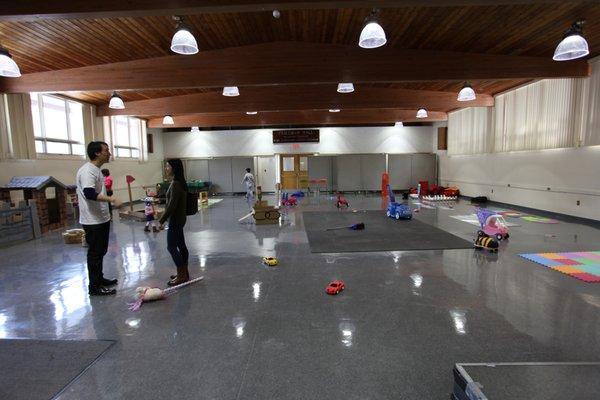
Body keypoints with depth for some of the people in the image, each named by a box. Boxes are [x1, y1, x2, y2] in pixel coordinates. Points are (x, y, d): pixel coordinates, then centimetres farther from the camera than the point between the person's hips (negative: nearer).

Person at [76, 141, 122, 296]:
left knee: (101, 251, 19)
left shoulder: (96, 170, 13)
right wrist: (112, 199, -40)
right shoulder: (87, 170, -19)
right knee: (95, 253, -1)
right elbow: (89, 193, -33)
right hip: (93, 221, -10)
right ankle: (94, 287, 9)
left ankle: (99, 278, 32)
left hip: (102, 219, 10)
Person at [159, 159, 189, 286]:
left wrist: (162, 220, -16)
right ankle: (184, 273, 22)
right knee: (181, 245, 13)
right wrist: (165, 218, 20)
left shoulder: (175, 184, -20)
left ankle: (182, 276, 5)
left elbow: (172, 205, -23)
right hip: (178, 219, 10)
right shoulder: (178, 182, 11)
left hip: (175, 220, -10)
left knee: (171, 247, -2)